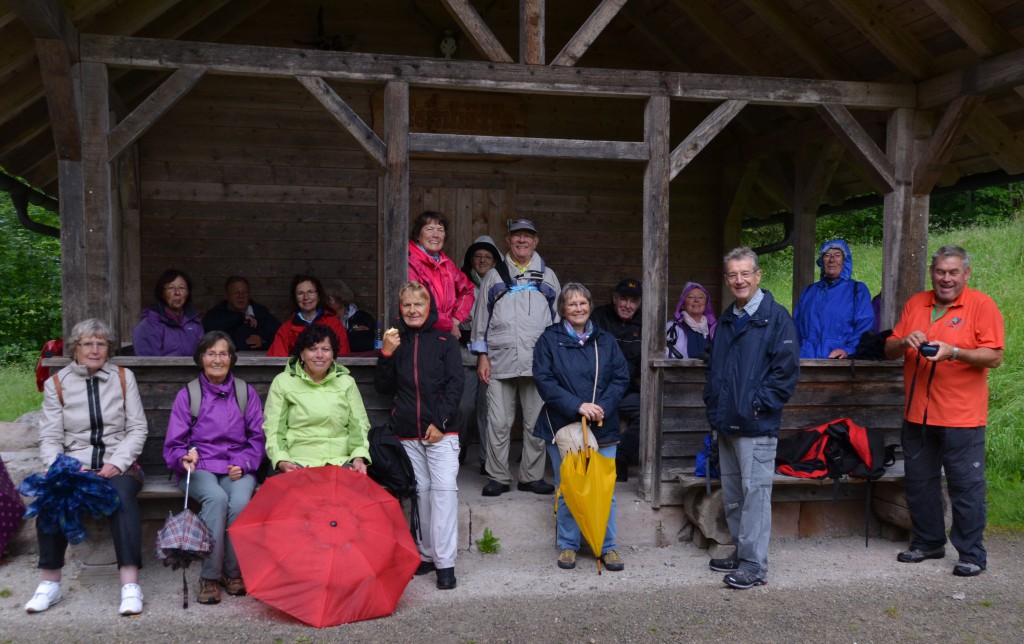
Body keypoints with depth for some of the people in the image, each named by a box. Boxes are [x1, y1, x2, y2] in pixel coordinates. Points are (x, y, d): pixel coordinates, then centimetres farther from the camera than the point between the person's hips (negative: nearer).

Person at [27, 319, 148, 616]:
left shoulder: (123, 377, 8)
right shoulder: (56, 384, 8)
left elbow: (137, 429, 4)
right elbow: (49, 438, 3)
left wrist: (117, 462, -12)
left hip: (118, 465, -1)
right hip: (74, 466, 1)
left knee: (122, 495, -33)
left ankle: (130, 585, -36)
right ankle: (50, 583, -18)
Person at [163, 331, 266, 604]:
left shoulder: (246, 393, 14)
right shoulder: (187, 395, 9)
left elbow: (258, 437, 10)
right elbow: (173, 445, 5)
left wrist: (243, 464, -7)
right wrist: (184, 458, -17)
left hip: (237, 469, 1)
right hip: (199, 468, -1)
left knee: (241, 502, -32)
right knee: (217, 499, -34)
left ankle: (233, 572, -14)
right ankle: (209, 576, -22)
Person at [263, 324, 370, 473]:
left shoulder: (347, 382, 16)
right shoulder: (282, 382, 9)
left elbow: (358, 425, 8)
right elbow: (274, 429, 2)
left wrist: (359, 457, -10)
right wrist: (281, 461, -16)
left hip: (341, 461, 1)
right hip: (298, 462, -1)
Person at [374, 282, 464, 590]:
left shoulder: (445, 342, 3)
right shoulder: (396, 341, 10)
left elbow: (455, 385, -3)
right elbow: (384, 388, 9)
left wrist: (440, 422, -12)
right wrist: (386, 355, -6)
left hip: (441, 432, -3)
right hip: (408, 434, 3)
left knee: (444, 490, -11)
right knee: (421, 492, 9)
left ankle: (445, 562, -9)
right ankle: (428, 554, 18)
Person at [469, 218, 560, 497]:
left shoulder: (547, 277, 16)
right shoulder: (494, 277, 13)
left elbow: (559, 318, 16)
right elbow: (481, 317, 10)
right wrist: (482, 356, 2)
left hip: (539, 362, 1)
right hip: (500, 361, -1)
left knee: (536, 423, 4)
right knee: (498, 423, -1)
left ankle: (532, 476, 16)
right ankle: (498, 477, 10)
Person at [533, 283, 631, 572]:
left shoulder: (605, 340, 9)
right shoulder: (549, 339, 0)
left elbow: (621, 377, 3)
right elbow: (544, 380, -9)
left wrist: (602, 407, -13)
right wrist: (578, 406, -18)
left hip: (603, 428, 2)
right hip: (562, 427, -2)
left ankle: (608, 547, 17)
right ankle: (568, 546, 21)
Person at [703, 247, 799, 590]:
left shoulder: (776, 316, -8)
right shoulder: (726, 320, 16)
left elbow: (787, 369, -13)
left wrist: (759, 404, -15)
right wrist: (713, 405, 12)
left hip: (756, 425, -8)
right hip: (726, 423, 8)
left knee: (755, 491, -5)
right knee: (731, 493, 15)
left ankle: (754, 565, 2)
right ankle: (741, 552, 27)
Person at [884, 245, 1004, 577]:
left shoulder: (982, 305, -4)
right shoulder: (916, 304, 10)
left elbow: (994, 356, -11)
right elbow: (890, 350, 10)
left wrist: (953, 351, -25)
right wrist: (905, 342, -12)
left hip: (961, 417, -5)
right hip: (918, 414, 5)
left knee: (966, 486, 1)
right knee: (919, 483, 14)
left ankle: (971, 553, 13)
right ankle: (928, 542, 29)